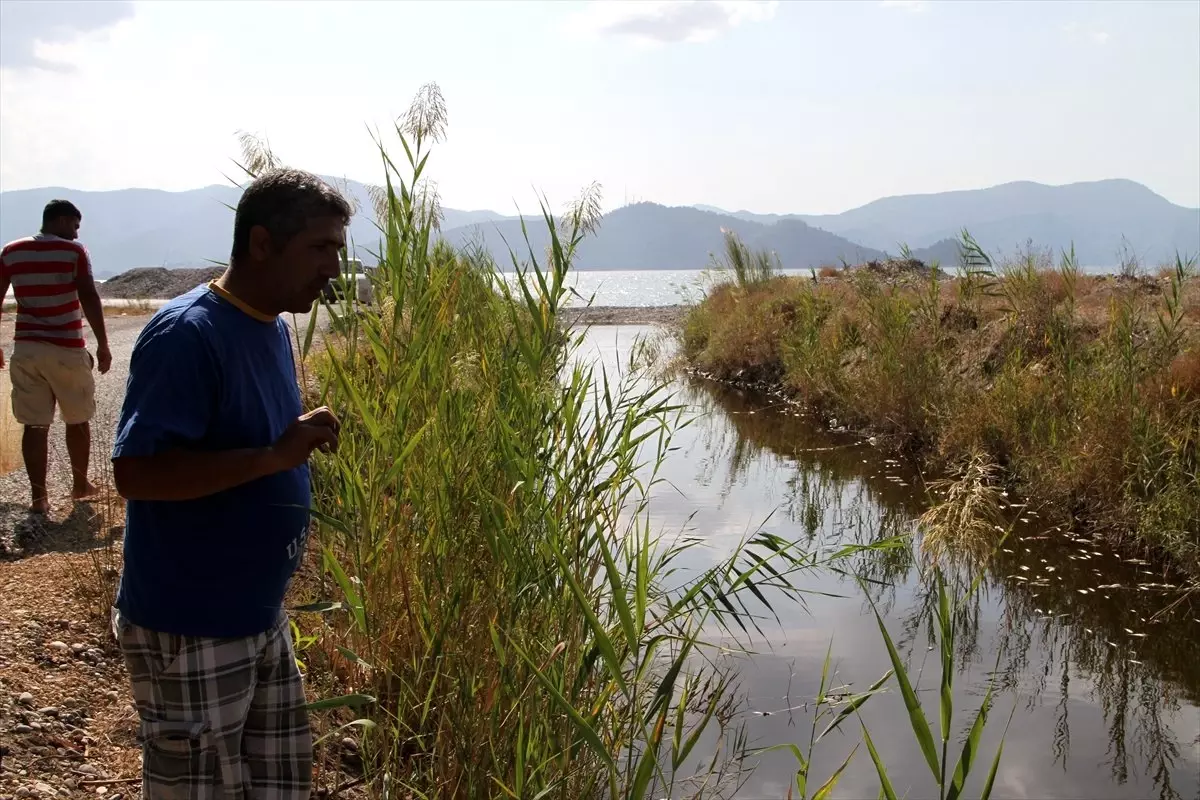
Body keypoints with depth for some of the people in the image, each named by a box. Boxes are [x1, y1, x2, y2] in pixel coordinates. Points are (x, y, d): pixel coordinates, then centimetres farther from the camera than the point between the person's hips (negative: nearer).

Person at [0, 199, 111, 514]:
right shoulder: (73, 251, -6)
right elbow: (89, 299, -13)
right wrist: (103, 345, -9)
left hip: (26, 349, 3)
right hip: (67, 349, -3)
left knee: (34, 425, 5)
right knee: (78, 419, 15)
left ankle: (38, 496, 5)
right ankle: (80, 484, 27)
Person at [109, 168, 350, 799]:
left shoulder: (274, 327, 7)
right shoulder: (187, 334, -20)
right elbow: (135, 472, -26)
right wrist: (275, 456, -29)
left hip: (261, 615, 9)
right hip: (187, 630, -8)